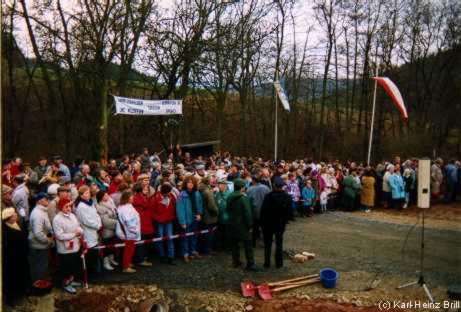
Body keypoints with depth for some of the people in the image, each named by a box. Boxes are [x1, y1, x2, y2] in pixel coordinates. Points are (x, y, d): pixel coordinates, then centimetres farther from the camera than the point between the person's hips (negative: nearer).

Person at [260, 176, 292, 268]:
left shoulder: (269, 196, -19)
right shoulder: (288, 197, -6)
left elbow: (263, 211, -14)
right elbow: (290, 212, -2)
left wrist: (262, 222, -2)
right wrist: (285, 220, 12)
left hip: (268, 223, -3)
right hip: (281, 223, 3)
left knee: (268, 243, 10)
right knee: (279, 243, 15)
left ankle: (267, 262, 15)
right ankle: (279, 263, 19)